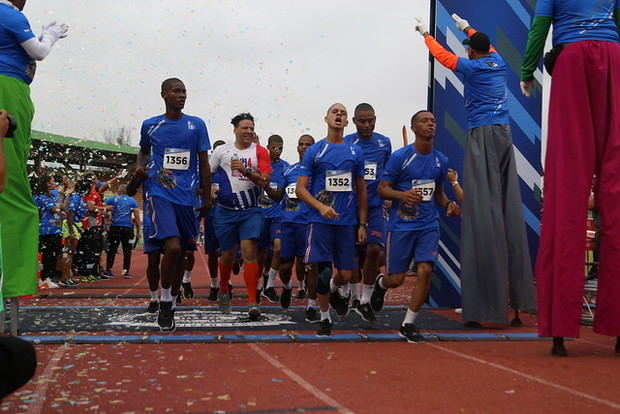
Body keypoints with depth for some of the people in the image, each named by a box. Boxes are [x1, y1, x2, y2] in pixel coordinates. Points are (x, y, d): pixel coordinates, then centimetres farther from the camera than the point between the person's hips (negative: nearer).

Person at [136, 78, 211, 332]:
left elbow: (204, 164, 8)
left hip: (187, 196, 2)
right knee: (173, 246, -21)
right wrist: (140, 167, 3)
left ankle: (171, 305, 28)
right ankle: (164, 301, -1)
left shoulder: (196, 125, 5)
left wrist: (207, 198, 7)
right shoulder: (149, 125, 5)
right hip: (160, 193, -2)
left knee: (182, 253, 9)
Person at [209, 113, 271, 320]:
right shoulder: (221, 150, 5)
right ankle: (223, 291, 37)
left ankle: (253, 302, -14)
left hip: (251, 211, -1)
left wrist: (246, 171, -22)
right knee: (227, 254, 12)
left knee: (250, 252, -14)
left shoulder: (260, 152, 1)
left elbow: (264, 181, -9)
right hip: (226, 210, 2)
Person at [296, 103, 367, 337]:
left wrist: (362, 224, 7)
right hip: (321, 221, -2)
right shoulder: (314, 151, 2)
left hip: (348, 222, 2)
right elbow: (300, 189, -2)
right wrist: (321, 207, -19)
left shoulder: (355, 152, 9)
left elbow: (361, 190, 13)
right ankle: (325, 319, 16)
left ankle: (333, 291, 39)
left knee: (346, 274, 4)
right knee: (322, 271, -2)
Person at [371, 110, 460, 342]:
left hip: (429, 225, 4)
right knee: (396, 279, 2)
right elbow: (382, 189, -6)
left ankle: (408, 325, 4)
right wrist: (402, 195, -26)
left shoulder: (441, 160, 8)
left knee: (425, 271, -10)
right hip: (401, 225, -4)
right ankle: (380, 285, 40)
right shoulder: (400, 156, -8)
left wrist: (448, 204, 0)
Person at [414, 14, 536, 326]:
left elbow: (442, 55, 15)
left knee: (483, 209, -11)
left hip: (482, 135, -6)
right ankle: (516, 293, 5)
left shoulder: (471, 67, 0)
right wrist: (466, 27, 53)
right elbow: (487, 46, 38)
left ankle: (487, 303, -15)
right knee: (508, 206, 4)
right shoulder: (498, 63, 15)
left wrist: (425, 33, 32)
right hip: (504, 134, 7)